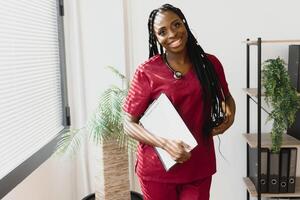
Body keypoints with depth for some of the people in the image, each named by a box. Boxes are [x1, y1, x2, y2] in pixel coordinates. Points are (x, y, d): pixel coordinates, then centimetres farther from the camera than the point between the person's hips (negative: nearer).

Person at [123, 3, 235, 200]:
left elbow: (227, 97, 16)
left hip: (199, 166, 2)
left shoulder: (210, 64, -2)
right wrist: (165, 144, -22)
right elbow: (129, 124, -9)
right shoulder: (147, 72, -12)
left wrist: (230, 115, -5)